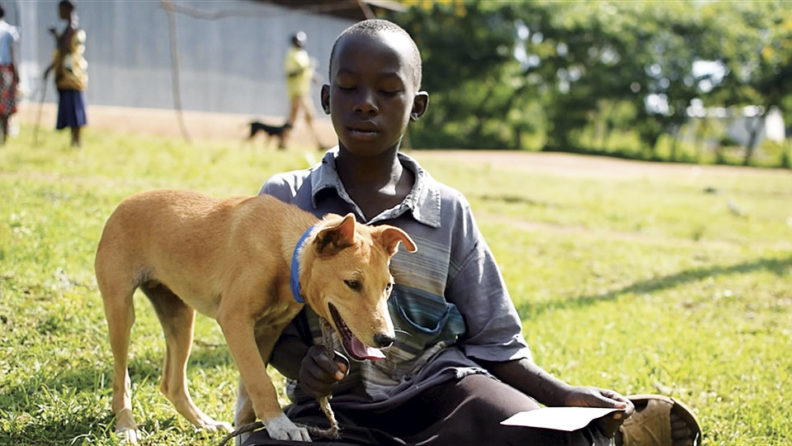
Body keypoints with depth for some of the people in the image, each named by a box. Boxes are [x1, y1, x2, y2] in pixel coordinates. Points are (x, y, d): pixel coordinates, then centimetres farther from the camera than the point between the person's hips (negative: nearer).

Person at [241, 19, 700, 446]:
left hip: (439, 387, -1)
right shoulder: (285, 198, 3)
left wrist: (564, 396, -8)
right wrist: (302, 363, -20)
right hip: (335, 406, 1)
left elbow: (494, 342, 8)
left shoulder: (448, 211, 5)